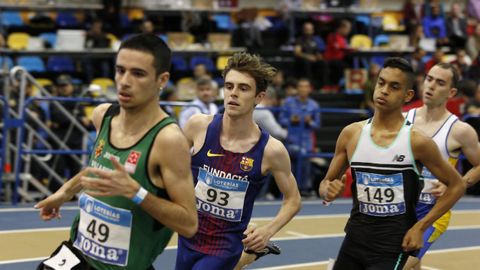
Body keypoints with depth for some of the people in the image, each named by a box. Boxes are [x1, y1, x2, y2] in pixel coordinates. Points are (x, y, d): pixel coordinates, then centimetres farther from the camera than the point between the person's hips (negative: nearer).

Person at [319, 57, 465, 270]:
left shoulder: (416, 141, -10)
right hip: (355, 239, 4)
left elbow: (457, 186, 0)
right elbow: (326, 182, 11)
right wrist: (328, 191, -13)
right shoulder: (352, 133, 0)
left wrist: (420, 227, -6)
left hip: (393, 246, -4)